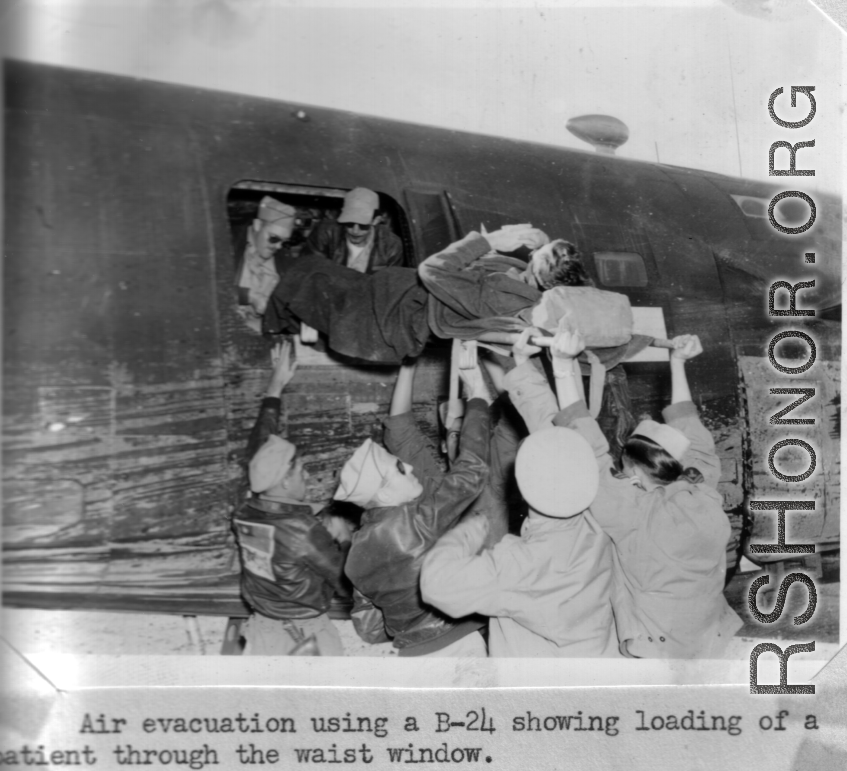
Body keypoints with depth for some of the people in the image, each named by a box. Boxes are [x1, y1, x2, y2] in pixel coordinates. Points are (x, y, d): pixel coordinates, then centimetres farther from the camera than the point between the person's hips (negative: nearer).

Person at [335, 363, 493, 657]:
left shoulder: (358, 553, 1)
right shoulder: (413, 524, -22)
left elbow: (368, 626, 9)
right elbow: (471, 471, -19)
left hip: (414, 650, 8)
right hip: (454, 644, -8)